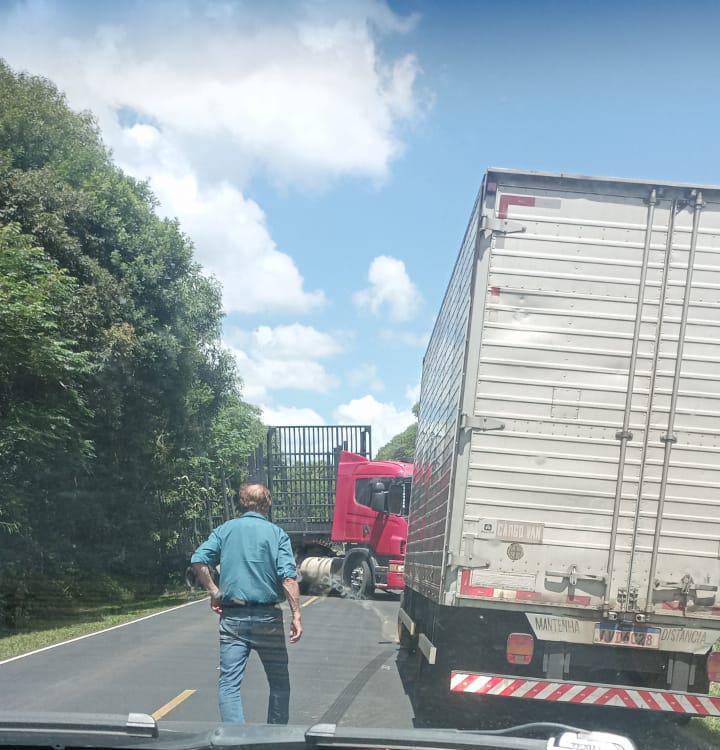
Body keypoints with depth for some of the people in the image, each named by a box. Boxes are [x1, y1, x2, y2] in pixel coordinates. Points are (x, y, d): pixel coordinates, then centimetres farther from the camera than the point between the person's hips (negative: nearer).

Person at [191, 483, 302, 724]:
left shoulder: (225, 530, 7)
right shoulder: (277, 533, 1)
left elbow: (198, 560, -6)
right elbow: (288, 577, -10)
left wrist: (214, 592, 3)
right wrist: (296, 616, -11)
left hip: (232, 617, 1)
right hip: (268, 617, -1)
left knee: (229, 683, -1)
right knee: (279, 682, 14)